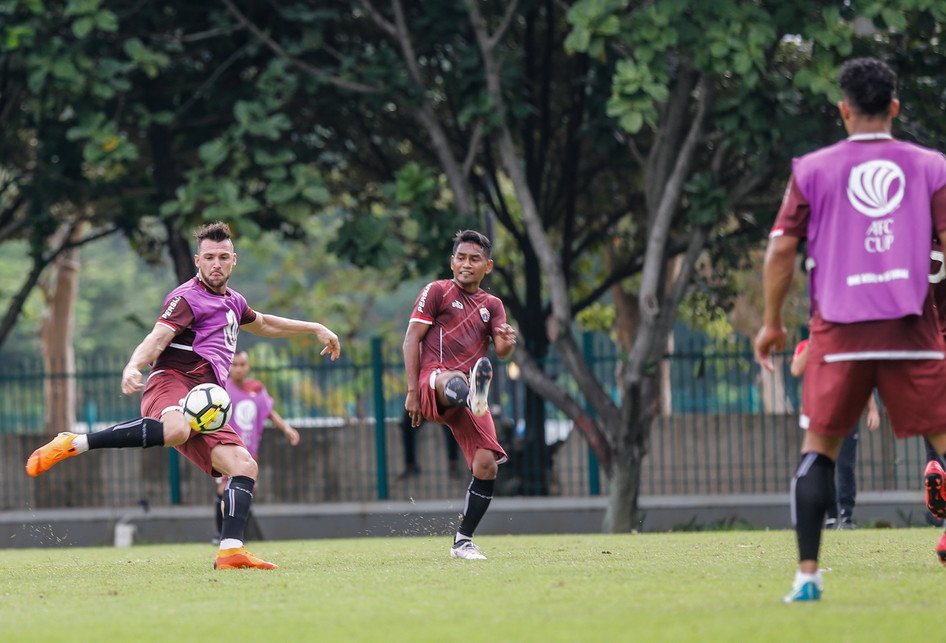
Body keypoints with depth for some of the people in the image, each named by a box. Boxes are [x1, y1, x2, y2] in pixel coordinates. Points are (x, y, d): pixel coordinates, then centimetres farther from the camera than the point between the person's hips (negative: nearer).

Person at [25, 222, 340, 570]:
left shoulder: (233, 302, 28)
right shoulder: (187, 298, 0)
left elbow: (263, 324, 50)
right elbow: (158, 337, -16)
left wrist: (314, 328, 53)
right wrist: (133, 366, -36)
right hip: (173, 383, -8)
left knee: (244, 466, -10)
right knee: (175, 431, -42)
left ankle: (231, 549, -17)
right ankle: (72, 443, -34)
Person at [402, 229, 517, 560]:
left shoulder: (492, 305, 22)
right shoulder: (437, 291, 9)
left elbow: (501, 351, 6)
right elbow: (411, 339, 2)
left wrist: (507, 343, -21)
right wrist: (412, 391, -10)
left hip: (469, 392, 6)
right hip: (434, 381, -5)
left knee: (487, 466, -9)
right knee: (455, 383, -43)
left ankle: (463, 541, 3)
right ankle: (474, 394, -84)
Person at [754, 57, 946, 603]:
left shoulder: (813, 170, 5)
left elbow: (781, 250, 2)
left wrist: (772, 323, 12)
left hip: (840, 330, 0)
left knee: (820, 445, 11)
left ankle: (808, 573, 3)